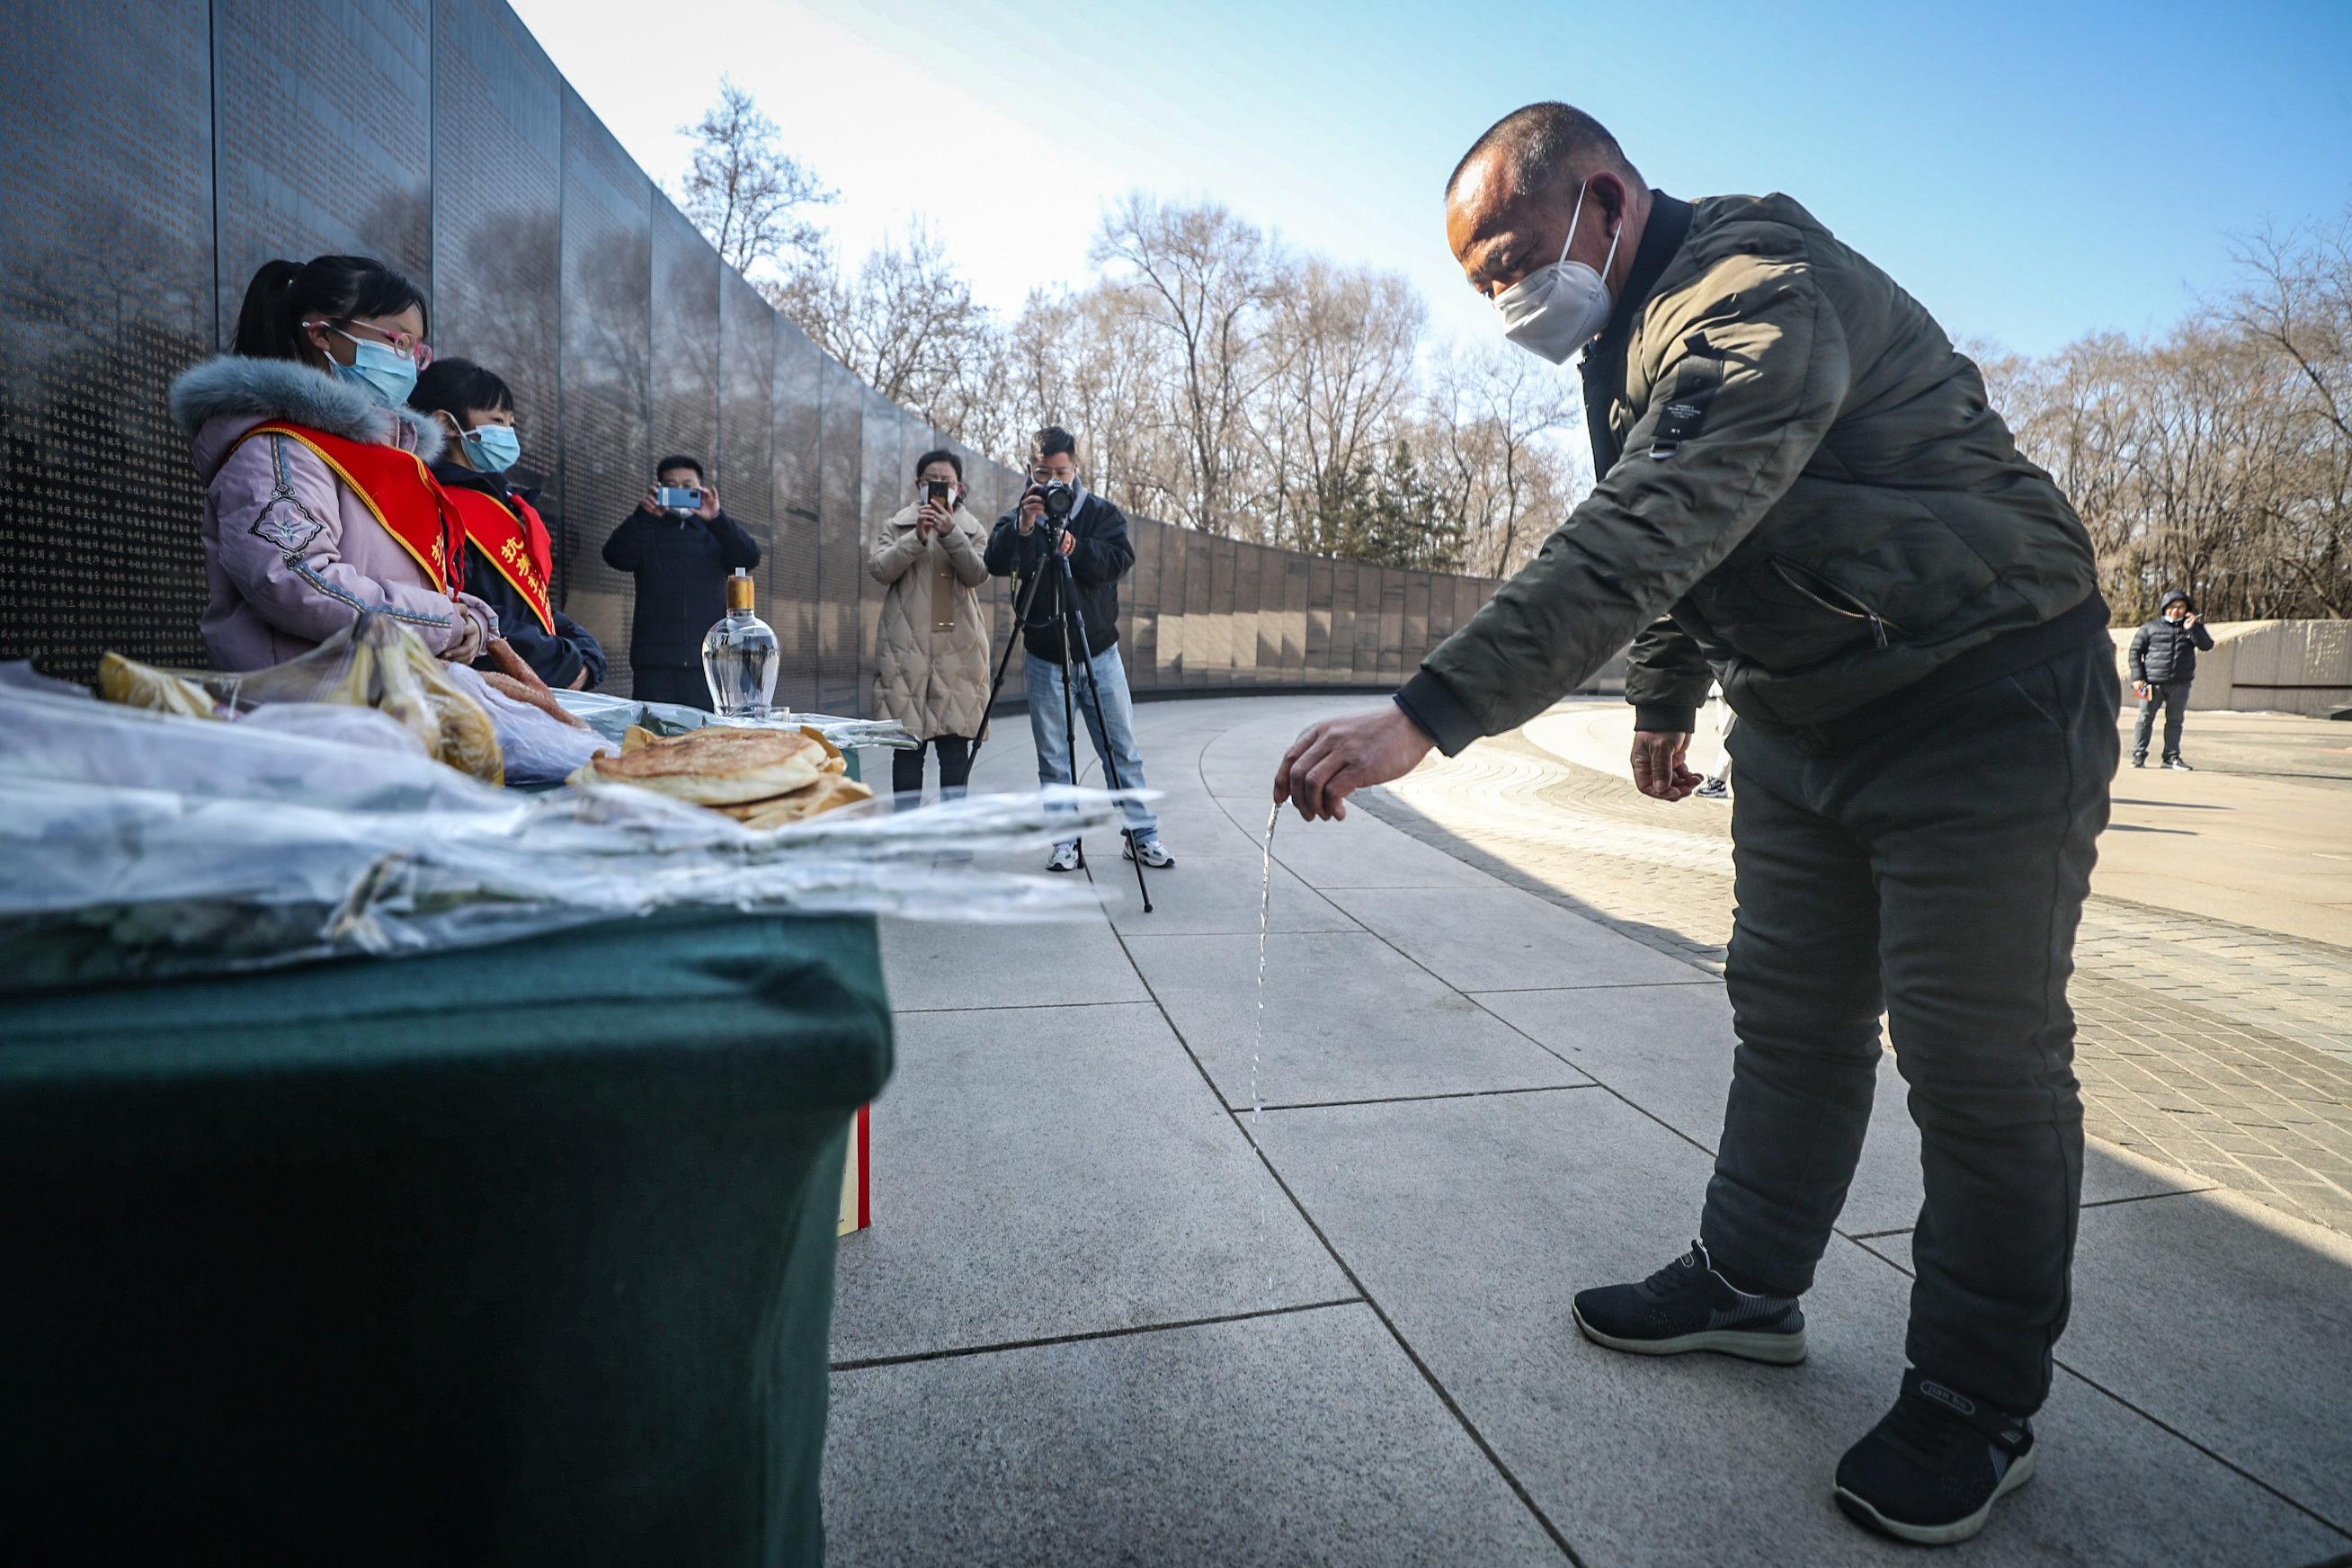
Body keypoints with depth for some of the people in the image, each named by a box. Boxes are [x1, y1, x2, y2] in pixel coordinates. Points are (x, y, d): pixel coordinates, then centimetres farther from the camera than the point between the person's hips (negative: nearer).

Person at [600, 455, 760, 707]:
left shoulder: (716, 533, 16)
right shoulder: (645, 532, 16)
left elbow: (750, 558, -3)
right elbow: (616, 556, -5)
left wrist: (716, 518, -19)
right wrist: (644, 514, -20)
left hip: (709, 661, 0)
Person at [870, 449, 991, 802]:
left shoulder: (972, 530, 16)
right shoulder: (895, 528, 16)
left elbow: (978, 574, -3)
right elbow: (880, 568, -2)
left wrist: (951, 534, -16)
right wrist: (917, 537, -14)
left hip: (959, 650, 0)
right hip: (907, 650, 0)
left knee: (955, 739, -3)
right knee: (909, 741, -2)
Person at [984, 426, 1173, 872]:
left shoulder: (1102, 513, 4)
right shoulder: (1017, 519, 2)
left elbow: (1120, 560, -12)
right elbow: (996, 564, -15)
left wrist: (1075, 549, -25)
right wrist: (1023, 527, -30)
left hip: (1099, 652, 0)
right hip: (1044, 657, 0)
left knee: (1122, 750, 5)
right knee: (1054, 759, 3)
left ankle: (1142, 834, 14)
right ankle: (1065, 841, 13)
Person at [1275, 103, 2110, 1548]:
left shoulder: (1766, 295, -24)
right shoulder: (1638, 333, 8)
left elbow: (1645, 539, -40)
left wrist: (1427, 714, -47)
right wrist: (1668, 703, 25)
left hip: (1986, 704, -9)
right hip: (1803, 719, 9)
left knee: (1981, 1065, -2)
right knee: (1789, 1017, 13)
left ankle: (1980, 1403, 16)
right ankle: (1748, 1287, 28)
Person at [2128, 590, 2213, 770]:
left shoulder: (2194, 628, 12)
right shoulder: (2150, 628, 5)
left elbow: (2207, 646, -3)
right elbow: (2135, 652, 6)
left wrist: (2192, 629, -17)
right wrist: (2137, 677, -2)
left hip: (2180, 685, 2)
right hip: (2153, 683, -2)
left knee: (2175, 721, 7)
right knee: (2145, 719, -1)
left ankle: (2171, 757, 13)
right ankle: (2138, 755, 5)